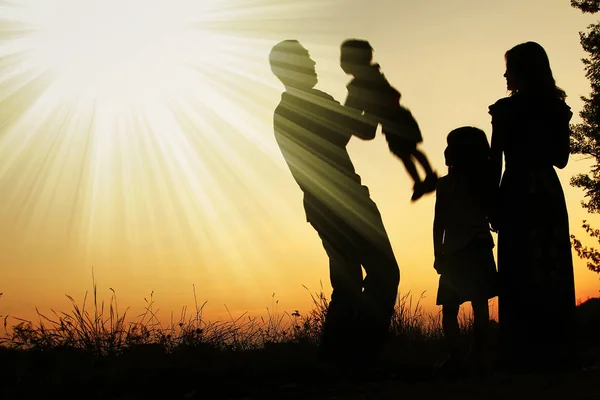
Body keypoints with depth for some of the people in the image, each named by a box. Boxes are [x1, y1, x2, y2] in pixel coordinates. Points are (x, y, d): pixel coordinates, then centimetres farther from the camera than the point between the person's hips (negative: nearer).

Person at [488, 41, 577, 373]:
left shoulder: (506, 109, -1)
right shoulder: (558, 108, 13)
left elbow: (497, 161, -4)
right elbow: (560, 158, 17)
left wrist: (494, 204, 1)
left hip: (519, 195, -5)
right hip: (550, 193, 5)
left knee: (521, 275, -6)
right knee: (555, 273, 5)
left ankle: (526, 355, -7)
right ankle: (558, 352, 5)